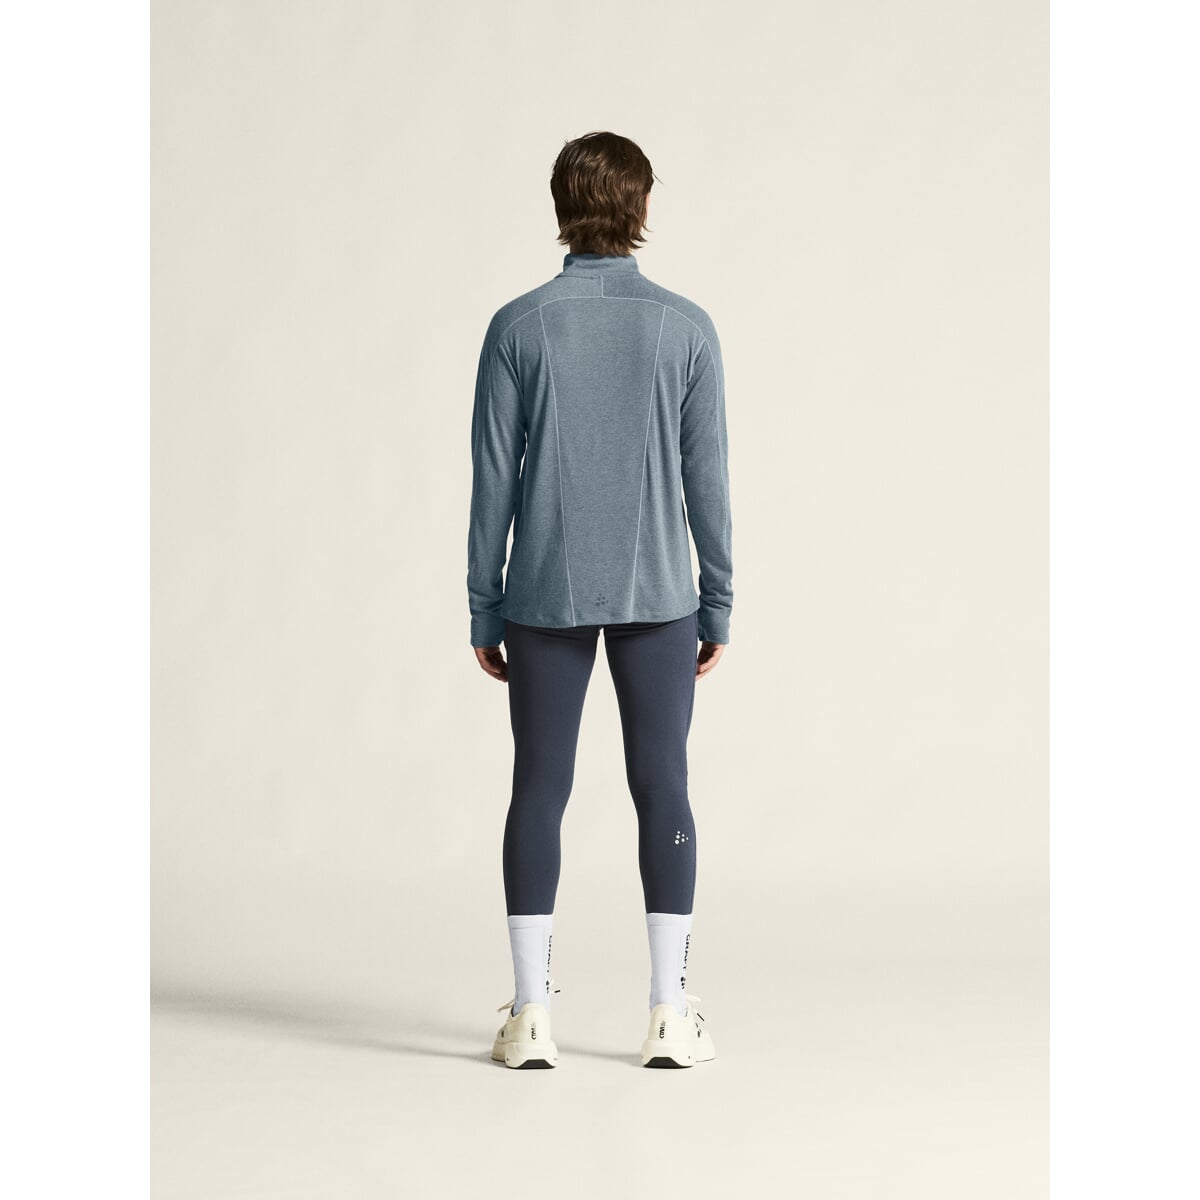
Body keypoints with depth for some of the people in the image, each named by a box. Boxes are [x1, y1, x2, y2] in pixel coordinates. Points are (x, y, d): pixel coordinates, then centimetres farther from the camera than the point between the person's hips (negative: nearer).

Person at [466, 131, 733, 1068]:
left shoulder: (519, 328, -5)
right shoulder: (686, 329, -4)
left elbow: (493, 479, -4)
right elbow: (707, 478, -3)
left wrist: (484, 611, 3)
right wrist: (719, 605, 5)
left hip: (547, 597, 0)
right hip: (657, 596, 0)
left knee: (540, 790, 6)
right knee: (661, 789, 6)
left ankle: (531, 1014, 7)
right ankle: (671, 1013, 8)